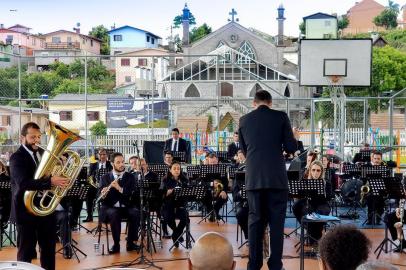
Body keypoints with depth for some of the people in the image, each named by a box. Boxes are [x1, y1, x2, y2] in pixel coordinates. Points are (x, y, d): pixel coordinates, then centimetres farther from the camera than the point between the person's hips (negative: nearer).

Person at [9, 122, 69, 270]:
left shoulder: (43, 153, 8)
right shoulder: (17, 157, -13)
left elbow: (51, 173, 16)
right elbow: (23, 183, -28)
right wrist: (51, 181, -37)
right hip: (26, 210, -6)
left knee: (49, 248, 15)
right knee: (26, 251, 4)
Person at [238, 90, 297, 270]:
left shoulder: (244, 120, 8)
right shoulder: (280, 117, 0)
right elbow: (291, 148, -2)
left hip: (253, 178, 2)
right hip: (276, 177, -2)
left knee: (255, 221, 9)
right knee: (276, 222, 4)